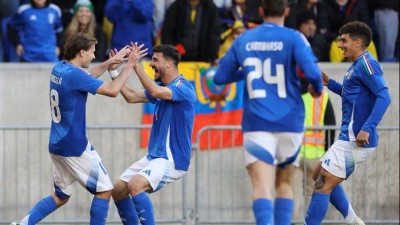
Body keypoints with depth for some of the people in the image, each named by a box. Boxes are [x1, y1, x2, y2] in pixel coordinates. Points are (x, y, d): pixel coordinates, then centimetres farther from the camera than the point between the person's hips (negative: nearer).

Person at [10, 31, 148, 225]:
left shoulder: (59, 69, 7)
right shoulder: (74, 74, -19)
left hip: (57, 145, 9)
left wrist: (110, 62, 21)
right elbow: (112, 90, -18)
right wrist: (130, 65, -10)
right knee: (104, 190, 1)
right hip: (76, 148, -9)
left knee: (60, 196, 17)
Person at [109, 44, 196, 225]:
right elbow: (131, 96, 13)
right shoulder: (162, 88, 13)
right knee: (118, 190, 9)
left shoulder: (184, 88, -15)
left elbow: (155, 91, -32)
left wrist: (135, 65, -29)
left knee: (135, 185, -31)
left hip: (172, 160, -10)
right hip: (154, 156, 10)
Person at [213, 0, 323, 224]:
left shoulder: (243, 40, 6)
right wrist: (318, 88, 6)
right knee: (284, 185, 17)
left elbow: (220, 77, 13)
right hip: (289, 122, 0)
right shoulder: (293, 38, -4)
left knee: (262, 187, -12)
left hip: (256, 123, 0)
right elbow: (312, 72, -16)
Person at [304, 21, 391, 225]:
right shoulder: (356, 66, 17)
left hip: (355, 140, -11)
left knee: (323, 183, -9)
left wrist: (367, 129, -29)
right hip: (349, 137, 11)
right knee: (321, 176, 20)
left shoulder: (366, 63, -14)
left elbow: (384, 96, -23)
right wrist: (330, 84, 19)